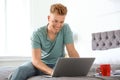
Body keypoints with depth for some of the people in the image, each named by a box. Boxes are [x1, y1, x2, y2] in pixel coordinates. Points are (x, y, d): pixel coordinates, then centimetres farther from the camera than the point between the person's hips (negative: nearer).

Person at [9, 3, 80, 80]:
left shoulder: (66, 28, -9)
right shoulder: (37, 34, -14)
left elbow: (72, 52, -11)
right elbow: (35, 60, -23)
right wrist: (51, 71, -42)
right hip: (40, 64, -1)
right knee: (21, 70, -33)